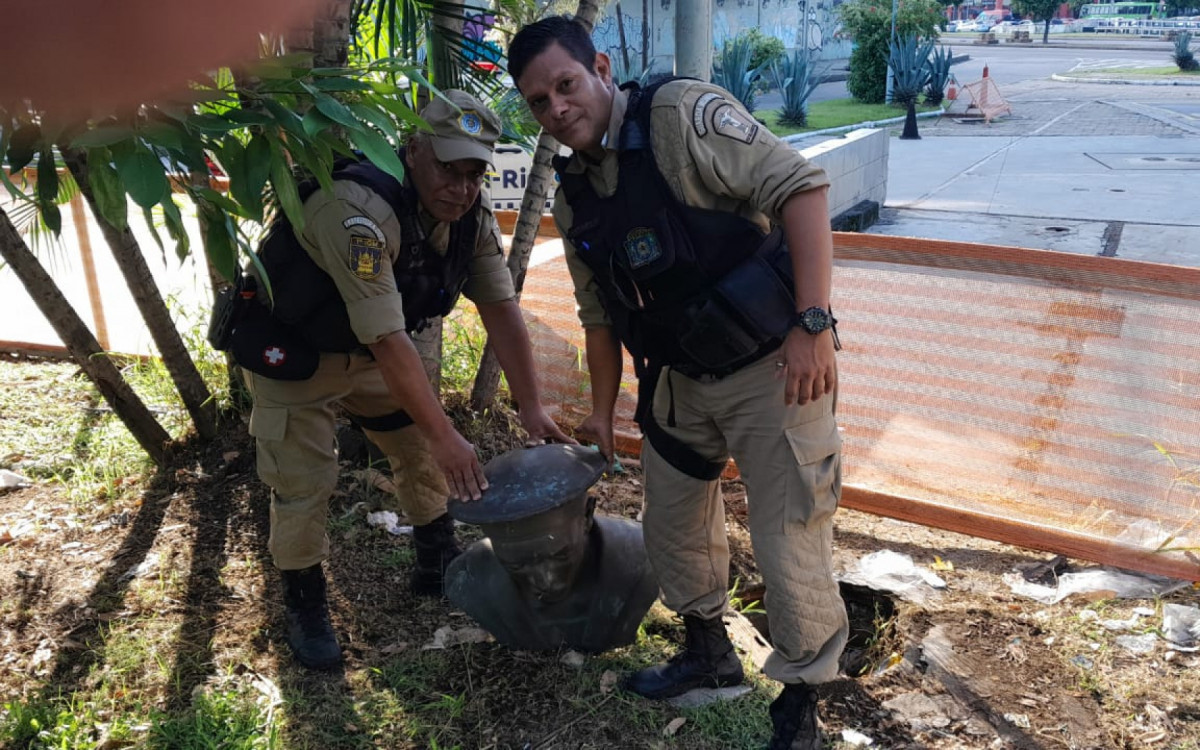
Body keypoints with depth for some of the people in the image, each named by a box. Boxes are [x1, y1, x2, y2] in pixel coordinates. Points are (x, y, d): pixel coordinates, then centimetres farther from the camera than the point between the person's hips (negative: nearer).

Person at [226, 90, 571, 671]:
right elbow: (388, 341, -39)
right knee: (302, 481, -3)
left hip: (371, 349, 7)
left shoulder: (472, 217, -14)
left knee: (421, 449, 11)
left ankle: (438, 566, 32)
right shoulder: (360, 210, -37)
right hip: (289, 349, -6)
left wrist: (531, 407, -19)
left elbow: (501, 309, -13)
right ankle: (304, 606, 19)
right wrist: (447, 437, -37)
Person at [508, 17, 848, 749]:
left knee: (790, 545, -2)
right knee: (671, 522, 19)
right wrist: (602, 412, 21)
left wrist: (814, 323, -28)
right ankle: (709, 651, 44)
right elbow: (602, 316, 16)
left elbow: (800, 186, -22)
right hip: (683, 380, 8)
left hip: (775, 367, -7)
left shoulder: (683, 114, -16)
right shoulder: (573, 198, 6)